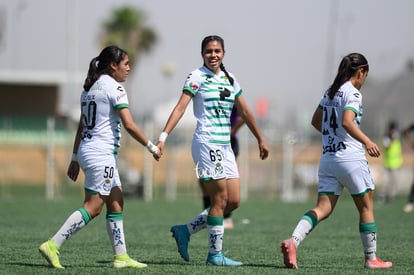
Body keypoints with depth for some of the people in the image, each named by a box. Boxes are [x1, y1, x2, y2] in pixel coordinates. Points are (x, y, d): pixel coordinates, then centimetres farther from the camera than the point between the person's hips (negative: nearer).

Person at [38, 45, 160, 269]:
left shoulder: (89, 88, 15)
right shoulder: (114, 88, -11)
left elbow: (81, 127, 17)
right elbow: (129, 125, -16)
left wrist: (75, 159, 20)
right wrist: (152, 147, -6)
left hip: (86, 150, 10)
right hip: (101, 153, -10)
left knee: (116, 204, 11)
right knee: (92, 208, -8)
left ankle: (121, 256, 10)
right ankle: (52, 246, -12)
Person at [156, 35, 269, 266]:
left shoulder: (230, 80, 14)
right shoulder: (197, 77, -5)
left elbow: (244, 112, 23)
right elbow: (180, 108, -13)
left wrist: (260, 140, 27)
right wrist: (163, 137, -23)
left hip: (225, 146, 7)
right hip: (206, 143, -7)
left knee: (233, 202, 4)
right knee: (220, 199, -7)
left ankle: (185, 231, 14)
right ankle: (215, 255, 1)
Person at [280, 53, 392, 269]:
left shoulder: (331, 91, 15)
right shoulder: (352, 93, -9)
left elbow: (316, 121, 25)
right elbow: (347, 122, -25)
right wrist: (367, 142, -32)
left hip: (327, 156, 7)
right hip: (350, 157, -7)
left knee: (323, 208, 1)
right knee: (366, 207, 9)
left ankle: (293, 241, -23)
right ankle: (371, 258, 15)